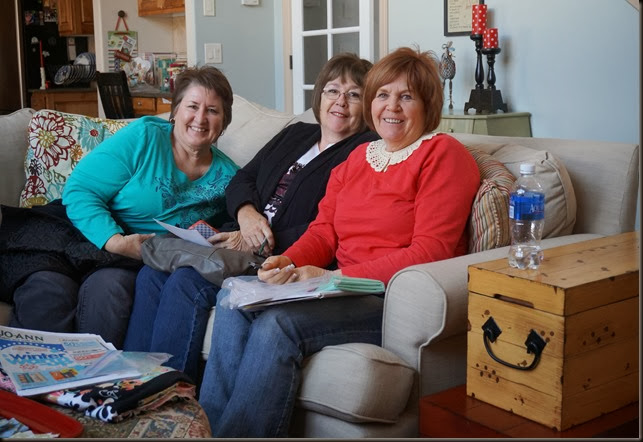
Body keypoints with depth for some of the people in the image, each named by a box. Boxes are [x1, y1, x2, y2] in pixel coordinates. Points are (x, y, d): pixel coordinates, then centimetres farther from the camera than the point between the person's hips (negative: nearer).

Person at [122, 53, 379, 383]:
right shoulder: (295, 135, 22)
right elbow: (241, 180, 18)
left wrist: (262, 245, -19)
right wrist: (246, 213, -6)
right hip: (240, 240, 8)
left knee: (186, 282, -25)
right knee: (152, 273, -13)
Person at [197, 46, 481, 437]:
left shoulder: (443, 155, -5)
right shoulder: (358, 157, 19)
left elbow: (430, 251, -14)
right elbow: (324, 229, 15)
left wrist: (336, 276, -18)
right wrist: (288, 262, -8)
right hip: (342, 286, 7)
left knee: (277, 324, -27)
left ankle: (233, 433, -14)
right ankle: (211, 424, -9)